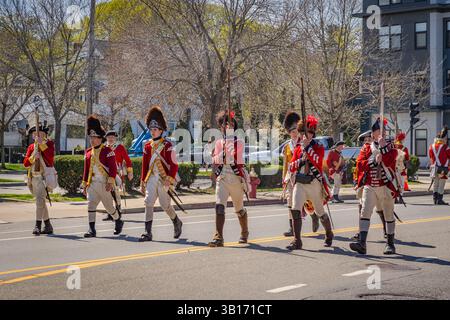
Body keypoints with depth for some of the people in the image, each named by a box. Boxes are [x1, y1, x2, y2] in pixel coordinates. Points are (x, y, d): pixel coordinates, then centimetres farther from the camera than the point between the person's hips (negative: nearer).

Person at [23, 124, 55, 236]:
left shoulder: (49, 143, 0)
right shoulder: (31, 147, 12)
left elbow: (50, 156, -18)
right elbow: (25, 163, 5)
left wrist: (42, 144, -21)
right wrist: (33, 157, -13)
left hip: (44, 177, -6)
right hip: (33, 178, 6)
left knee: (40, 200, -20)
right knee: (41, 201, 12)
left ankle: (38, 226, -24)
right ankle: (48, 226, 22)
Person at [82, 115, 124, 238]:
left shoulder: (107, 151, -7)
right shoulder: (88, 152, 10)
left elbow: (113, 168, -12)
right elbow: (86, 169, 16)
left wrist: (110, 182, -19)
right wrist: (85, 185, 14)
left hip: (105, 184, -4)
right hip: (92, 184, 5)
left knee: (109, 206, 8)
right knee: (91, 204, -11)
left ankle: (118, 221, 35)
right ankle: (92, 230, -11)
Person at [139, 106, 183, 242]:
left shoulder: (167, 145, -5)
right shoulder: (148, 146, 10)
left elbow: (174, 165, -8)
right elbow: (144, 165, 15)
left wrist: (170, 180, -16)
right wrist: (143, 182, 14)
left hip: (164, 179, -4)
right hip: (151, 178, 4)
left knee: (165, 205, 4)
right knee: (148, 203, -10)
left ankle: (177, 223, 33)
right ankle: (148, 233, -9)